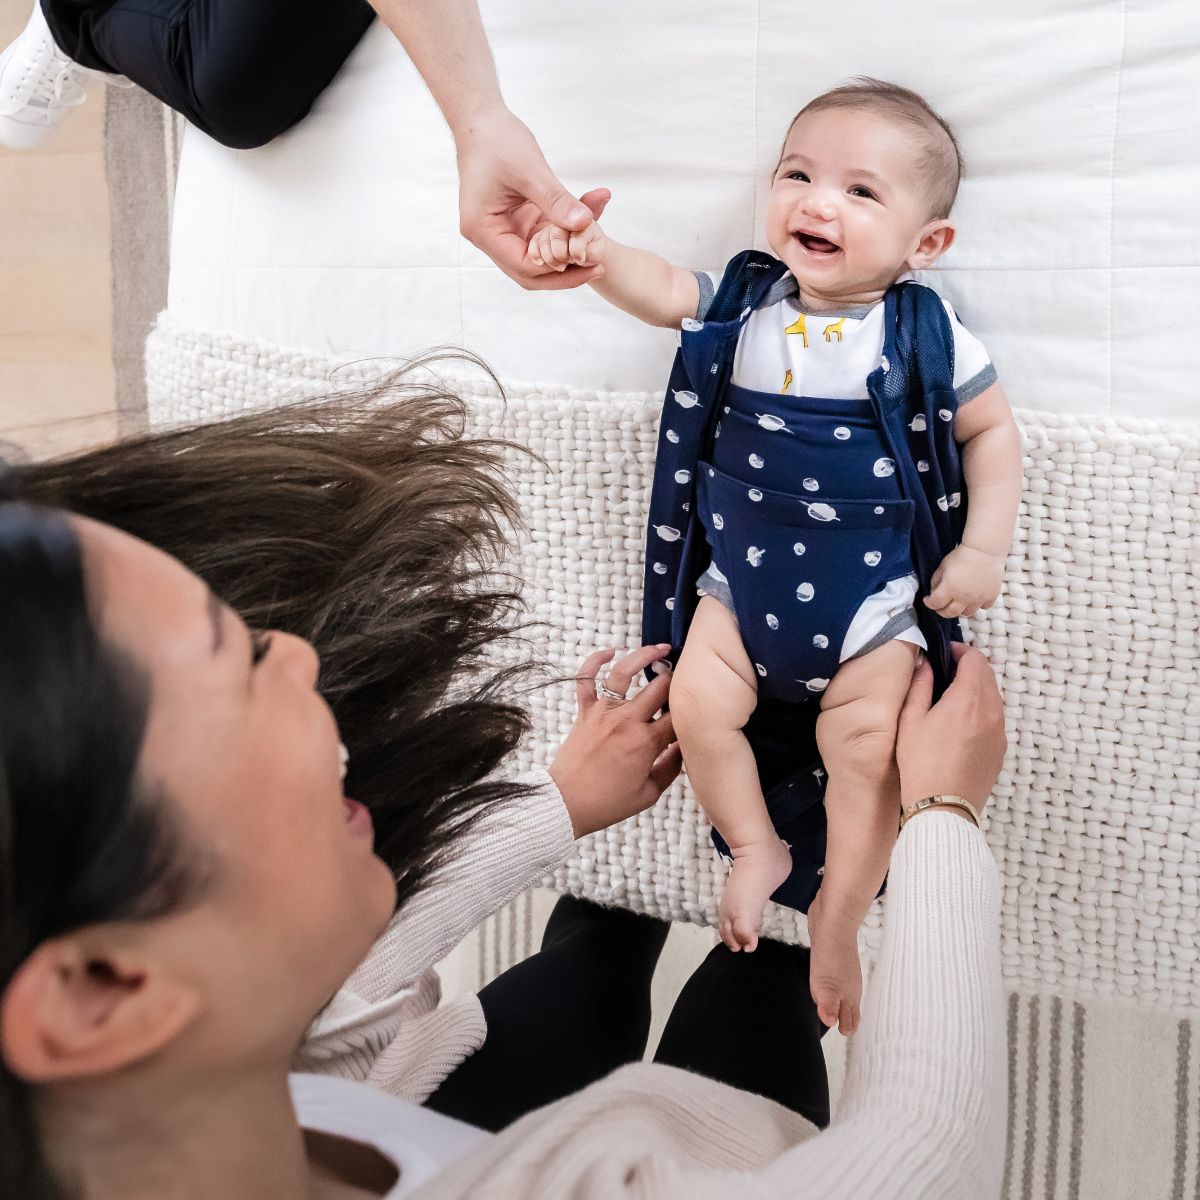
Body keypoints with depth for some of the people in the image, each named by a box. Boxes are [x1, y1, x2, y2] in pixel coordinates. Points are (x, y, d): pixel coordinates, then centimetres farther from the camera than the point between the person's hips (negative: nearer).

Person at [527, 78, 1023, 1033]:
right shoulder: (745, 303, 0)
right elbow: (663, 291, -11)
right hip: (741, 576, 3)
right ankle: (757, 848, 16)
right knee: (698, 703, -9)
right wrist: (597, 255, -33)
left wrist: (984, 549, -7)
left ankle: (837, 924, 10)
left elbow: (992, 430, 1)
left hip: (872, 596, -3)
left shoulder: (927, 336, -7)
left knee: (868, 746, -10)